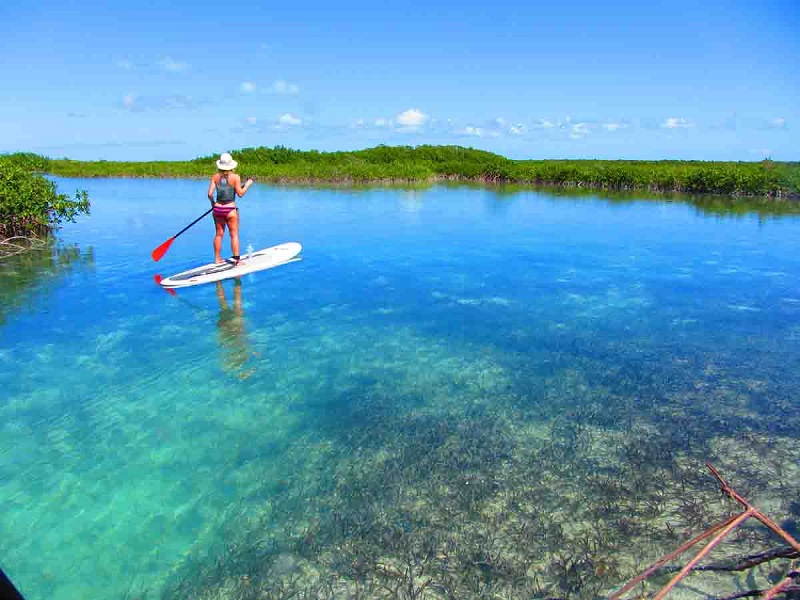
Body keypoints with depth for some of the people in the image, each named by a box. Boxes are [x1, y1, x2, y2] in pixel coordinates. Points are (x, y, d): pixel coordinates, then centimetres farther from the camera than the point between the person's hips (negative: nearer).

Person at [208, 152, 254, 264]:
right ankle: (237, 259, 5)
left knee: (219, 234, 14)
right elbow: (240, 193, -8)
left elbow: (210, 194, -2)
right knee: (234, 235, 4)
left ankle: (217, 258, 22)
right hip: (230, 209, -4)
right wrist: (247, 184, 6)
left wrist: (213, 203, 17)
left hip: (217, 208, 4)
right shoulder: (235, 177, -9)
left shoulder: (215, 176, 1)